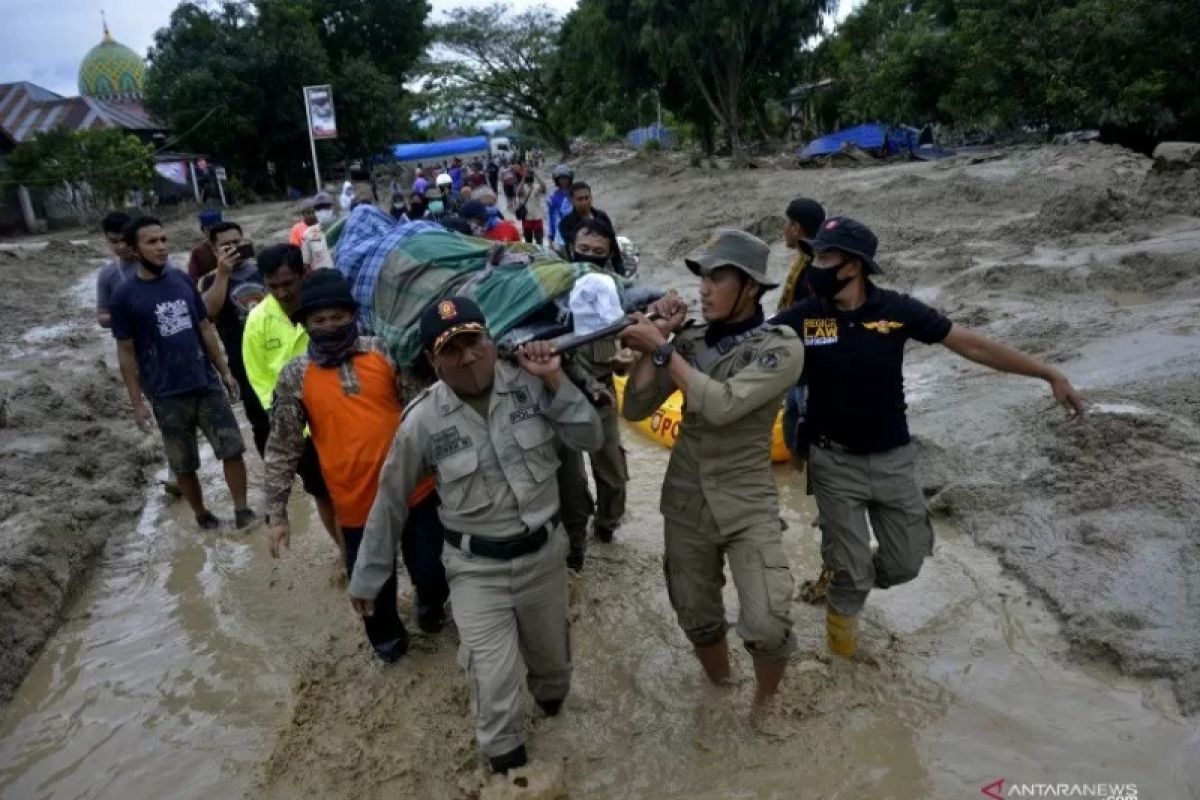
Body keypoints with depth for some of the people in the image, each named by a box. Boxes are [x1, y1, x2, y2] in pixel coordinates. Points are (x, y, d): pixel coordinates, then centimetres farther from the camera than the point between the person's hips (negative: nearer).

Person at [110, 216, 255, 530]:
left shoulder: (183, 281, 2)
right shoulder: (124, 296, -7)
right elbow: (126, 353, -4)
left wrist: (224, 371, 9)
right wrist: (137, 402, -6)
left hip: (207, 384, 3)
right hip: (167, 396, -3)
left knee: (233, 448, 2)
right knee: (184, 465, 9)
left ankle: (242, 510, 15)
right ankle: (202, 516, 27)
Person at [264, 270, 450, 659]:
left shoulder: (384, 351, -4)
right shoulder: (295, 376, -4)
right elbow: (282, 449, 0)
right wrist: (276, 514, 0)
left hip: (415, 490, 0)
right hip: (357, 504, 0)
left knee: (433, 571, 13)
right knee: (375, 585, 16)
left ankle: (430, 605, 48)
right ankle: (387, 635, 47)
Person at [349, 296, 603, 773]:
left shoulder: (530, 384, -12)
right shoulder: (423, 422, -16)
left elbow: (590, 439, -9)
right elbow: (390, 502, -5)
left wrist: (555, 382, -21)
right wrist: (367, 577, 3)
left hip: (544, 552, 3)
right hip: (477, 568, -2)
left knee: (552, 655, 24)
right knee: (494, 683, -1)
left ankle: (550, 695, 60)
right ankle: (507, 765, 30)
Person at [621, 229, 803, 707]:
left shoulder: (781, 347, -13)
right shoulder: (689, 340, -1)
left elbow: (722, 405, -27)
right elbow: (635, 408, -5)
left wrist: (662, 349, -21)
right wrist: (658, 338, -11)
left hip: (747, 502, -4)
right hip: (685, 499, 4)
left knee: (767, 628, -15)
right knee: (697, 620, 15)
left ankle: (765, 703, 17)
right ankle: (721, 694, 44)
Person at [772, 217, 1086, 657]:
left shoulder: (897, 309, -12)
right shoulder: (802, 317, -13)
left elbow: (973, 344, -6)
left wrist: (1049, 375, -7)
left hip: (894, 459, 2)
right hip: (836, 463, -2)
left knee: (906, 562, 13)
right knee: (851, 569, 7)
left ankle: (845, 581, 45)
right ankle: (842, 609, 41)